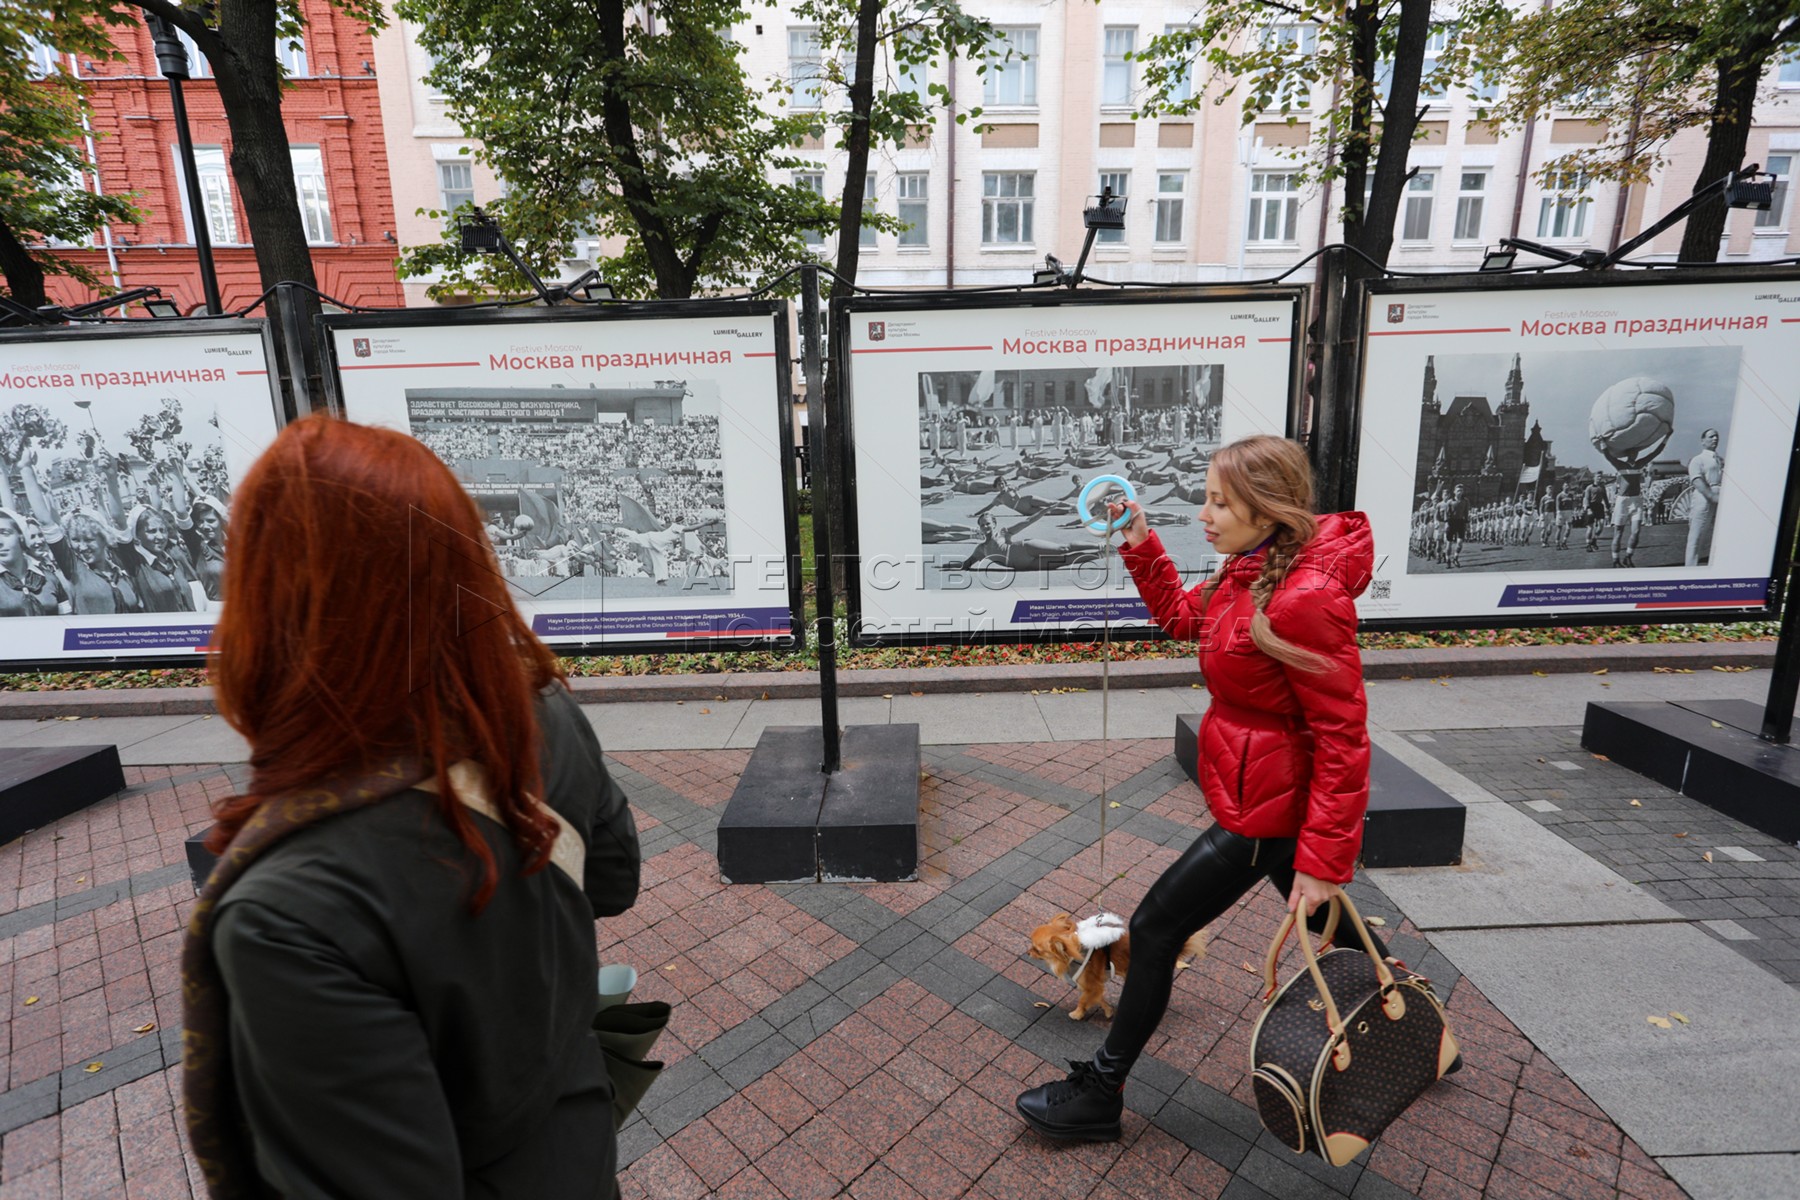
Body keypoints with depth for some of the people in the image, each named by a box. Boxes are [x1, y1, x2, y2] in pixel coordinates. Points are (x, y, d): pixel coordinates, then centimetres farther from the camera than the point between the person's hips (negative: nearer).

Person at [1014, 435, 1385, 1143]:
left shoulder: (1305, 600, -27)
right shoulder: (1251, 572, 0)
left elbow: (1342, 738, -25)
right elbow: (1181, 616, 16)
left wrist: (1323, 857, -23)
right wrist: (1140, 547, 3)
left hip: (1265, 810, -9)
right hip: (1265, 792, 10)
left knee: (1154, 930, 0)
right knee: (1328, 925, 28)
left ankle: (1099, 1097, 17)